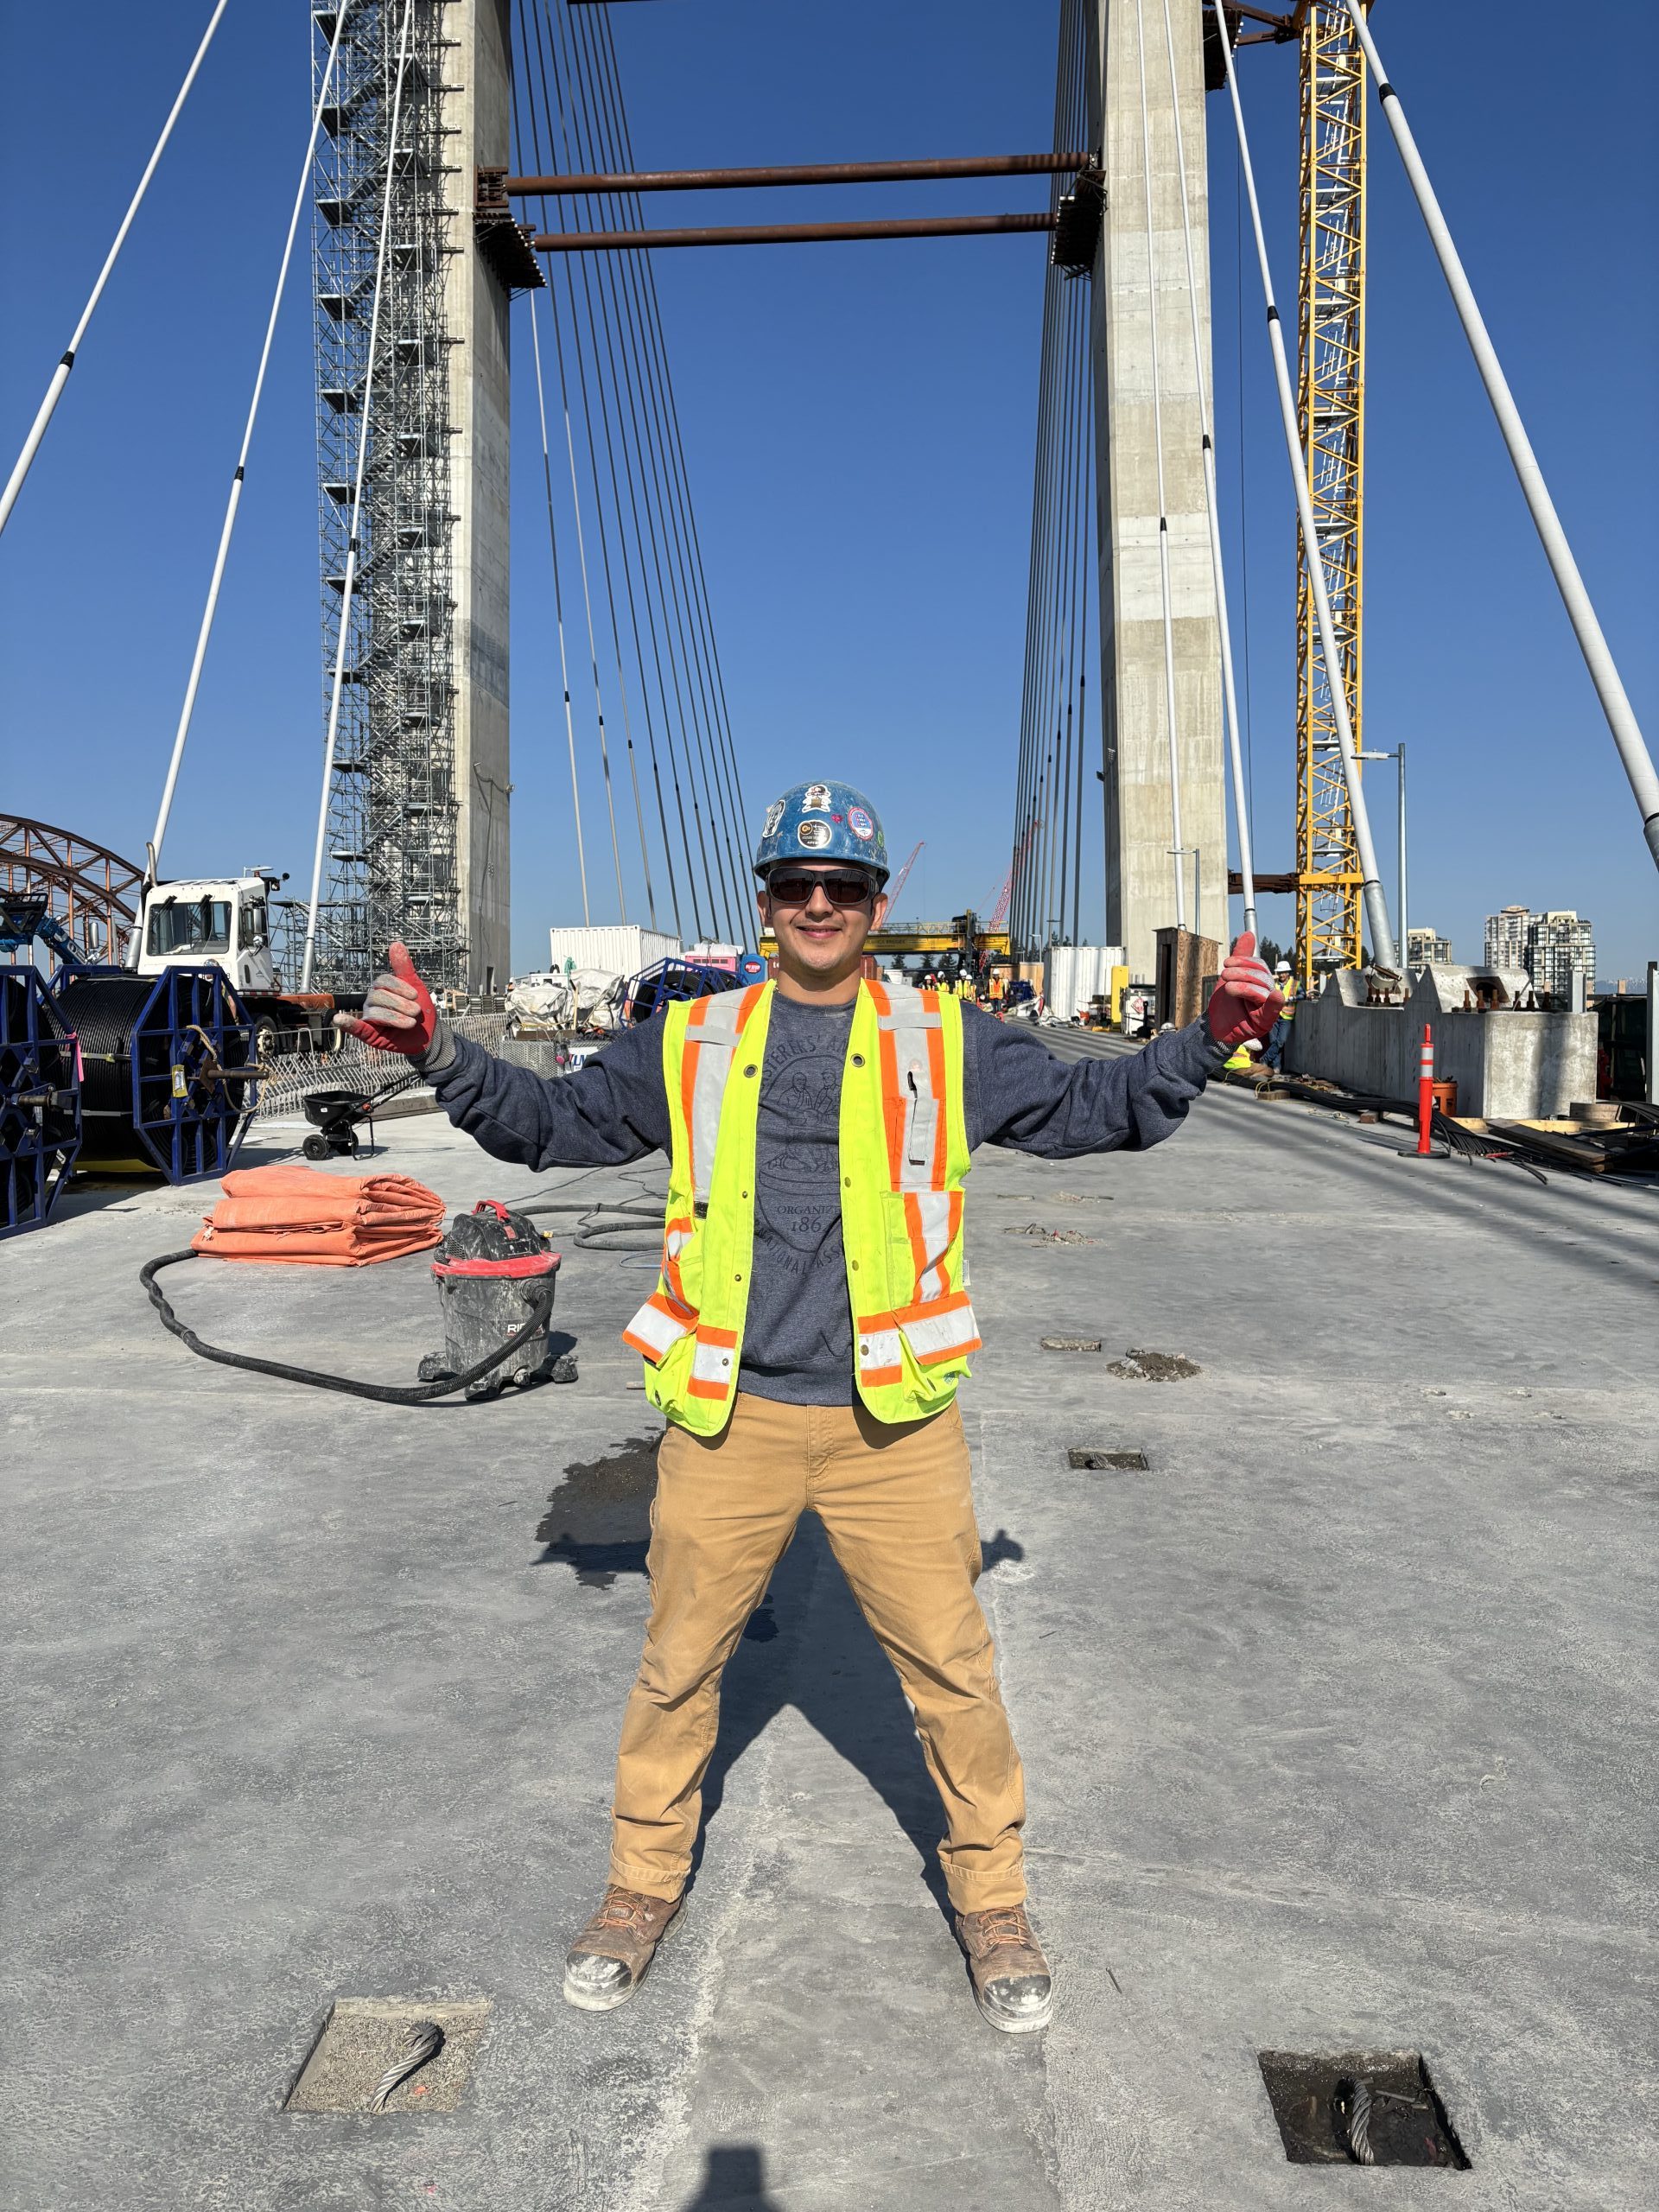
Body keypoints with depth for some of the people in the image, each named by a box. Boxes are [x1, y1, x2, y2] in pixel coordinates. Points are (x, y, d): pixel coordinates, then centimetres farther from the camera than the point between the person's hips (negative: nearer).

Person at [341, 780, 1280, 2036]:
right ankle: (647, 1884, 37)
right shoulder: (690, 1046, 7)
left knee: (952, 1669, 9)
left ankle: (992, 1898, 32)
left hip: (896, 1423, 0)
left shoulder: (946, 1042, 6)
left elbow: (1091, 1107, 9)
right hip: (727, 1418, 1)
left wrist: (1207, 1039, -5)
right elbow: (555, 1121, 14)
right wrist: (440, 1054, 1)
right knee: (679, 1666, 14)